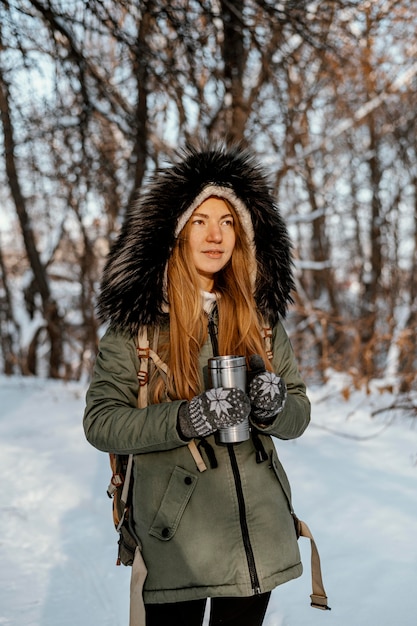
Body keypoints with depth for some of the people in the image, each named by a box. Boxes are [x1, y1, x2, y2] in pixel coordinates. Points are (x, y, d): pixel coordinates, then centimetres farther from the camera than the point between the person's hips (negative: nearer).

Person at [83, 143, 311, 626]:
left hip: (258, 535, 4)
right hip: (176, 541, -3)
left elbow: (299, 415, 7)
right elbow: (99, 422, -9)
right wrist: (184, 420, -24)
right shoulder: (136, 321, -5)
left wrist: (275, 407, -16)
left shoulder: (260, 318, 6)